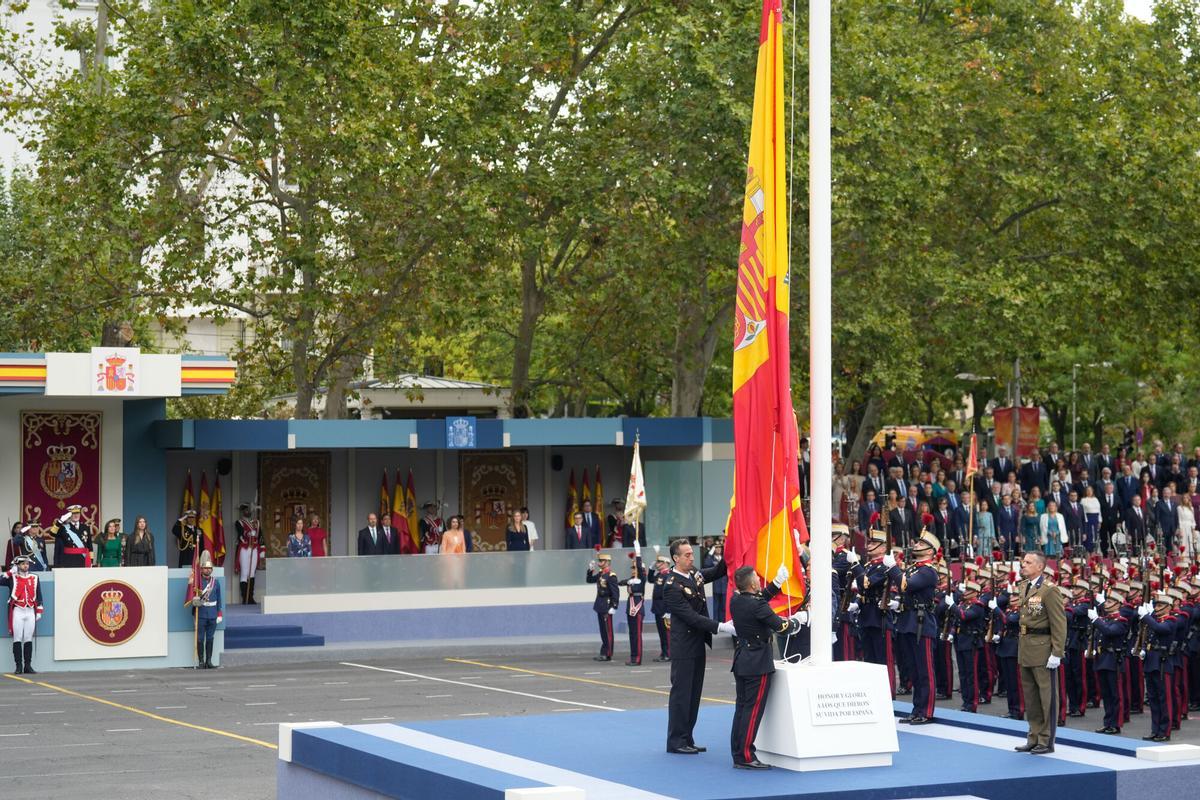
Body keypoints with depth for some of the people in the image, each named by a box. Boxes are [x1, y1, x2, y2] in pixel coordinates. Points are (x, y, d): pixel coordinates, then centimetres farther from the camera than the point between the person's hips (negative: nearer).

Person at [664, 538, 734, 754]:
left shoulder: (695, 575, 6)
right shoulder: (673, 585, -18)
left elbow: (719, 571, 19)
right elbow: (691, 617, -23)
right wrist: (720, 627, -27)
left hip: (698, 645, 8)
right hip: (684, 648, -8)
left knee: (694, 693, 12)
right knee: (681, 693, -3)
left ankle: (686, 738, 18)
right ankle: (676, 741, 3)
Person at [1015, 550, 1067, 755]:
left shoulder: (1049, 590, -13)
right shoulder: (1022, 587, 12)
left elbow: (1059, 623, -15)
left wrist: (1056, 653, -18)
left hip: (1042, 648, -8)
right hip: (1025, 649, 8)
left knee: (1046, 695, 0)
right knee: (1030, 695, 14)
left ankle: (1047, 741, 6)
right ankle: (1034, 738, 22)